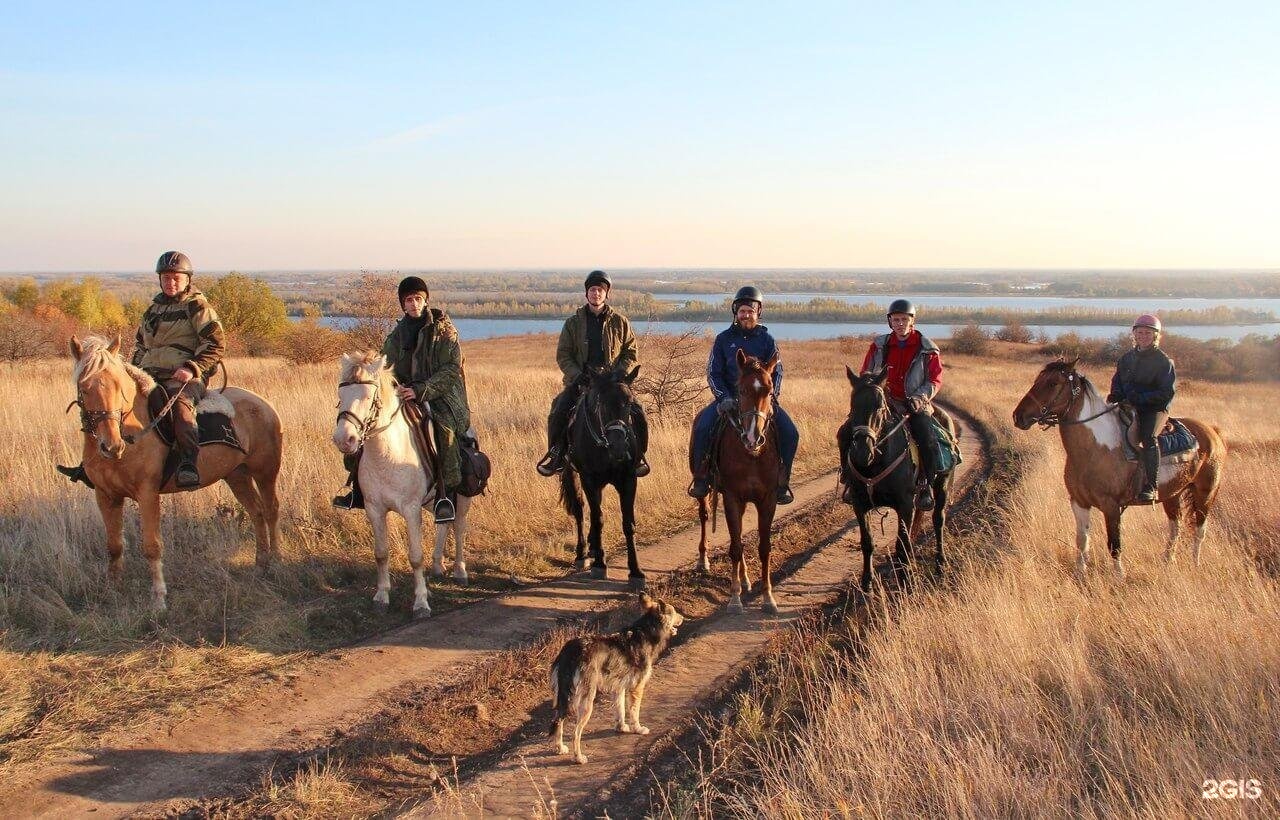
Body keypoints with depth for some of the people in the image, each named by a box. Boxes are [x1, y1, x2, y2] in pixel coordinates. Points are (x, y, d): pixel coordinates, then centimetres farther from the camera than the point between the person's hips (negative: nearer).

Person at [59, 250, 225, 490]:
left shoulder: (197, 306, 2)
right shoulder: (153, 309, 23)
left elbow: (216, 344, -7)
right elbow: (140, 345, 34)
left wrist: (192, 368, -20)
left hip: (185, 378, -8)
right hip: (151, 377, 8)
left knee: (179, 402, -39)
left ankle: (188, 464, -51)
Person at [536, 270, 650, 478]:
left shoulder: (619, 322, 7)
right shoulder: (573, 322, 7)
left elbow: (631, 352, 9)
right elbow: (563, 354, 6)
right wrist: (576, 375, -10)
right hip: (580, 381, 0)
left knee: (637, 413, -18)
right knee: (559, 410, -21)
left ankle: (638, 455, 2)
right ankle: (556, 454, -1)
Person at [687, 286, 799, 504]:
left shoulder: (766, 339, 6)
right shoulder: (724, 339, 5)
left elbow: (776, 372, 4)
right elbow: (713, 373, 2)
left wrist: (770, 397, -14)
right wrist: (724, 397, -14)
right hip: (728, 398, -1)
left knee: (790, 433, -16)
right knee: (702, 426, -26)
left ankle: (781, 482, 0)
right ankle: (701, 478, -9)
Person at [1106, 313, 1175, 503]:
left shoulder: (1163, 361, -2)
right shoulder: (1127, 358, 15)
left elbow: (1167, 393, -9)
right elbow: (1117, 381, 23)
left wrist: (1142, 397, -23)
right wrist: (1116, 394, -1)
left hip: (1155, 408, -6)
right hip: (1128, 406, 6)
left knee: (1147, 436, -32)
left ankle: (1151, 486, -31)